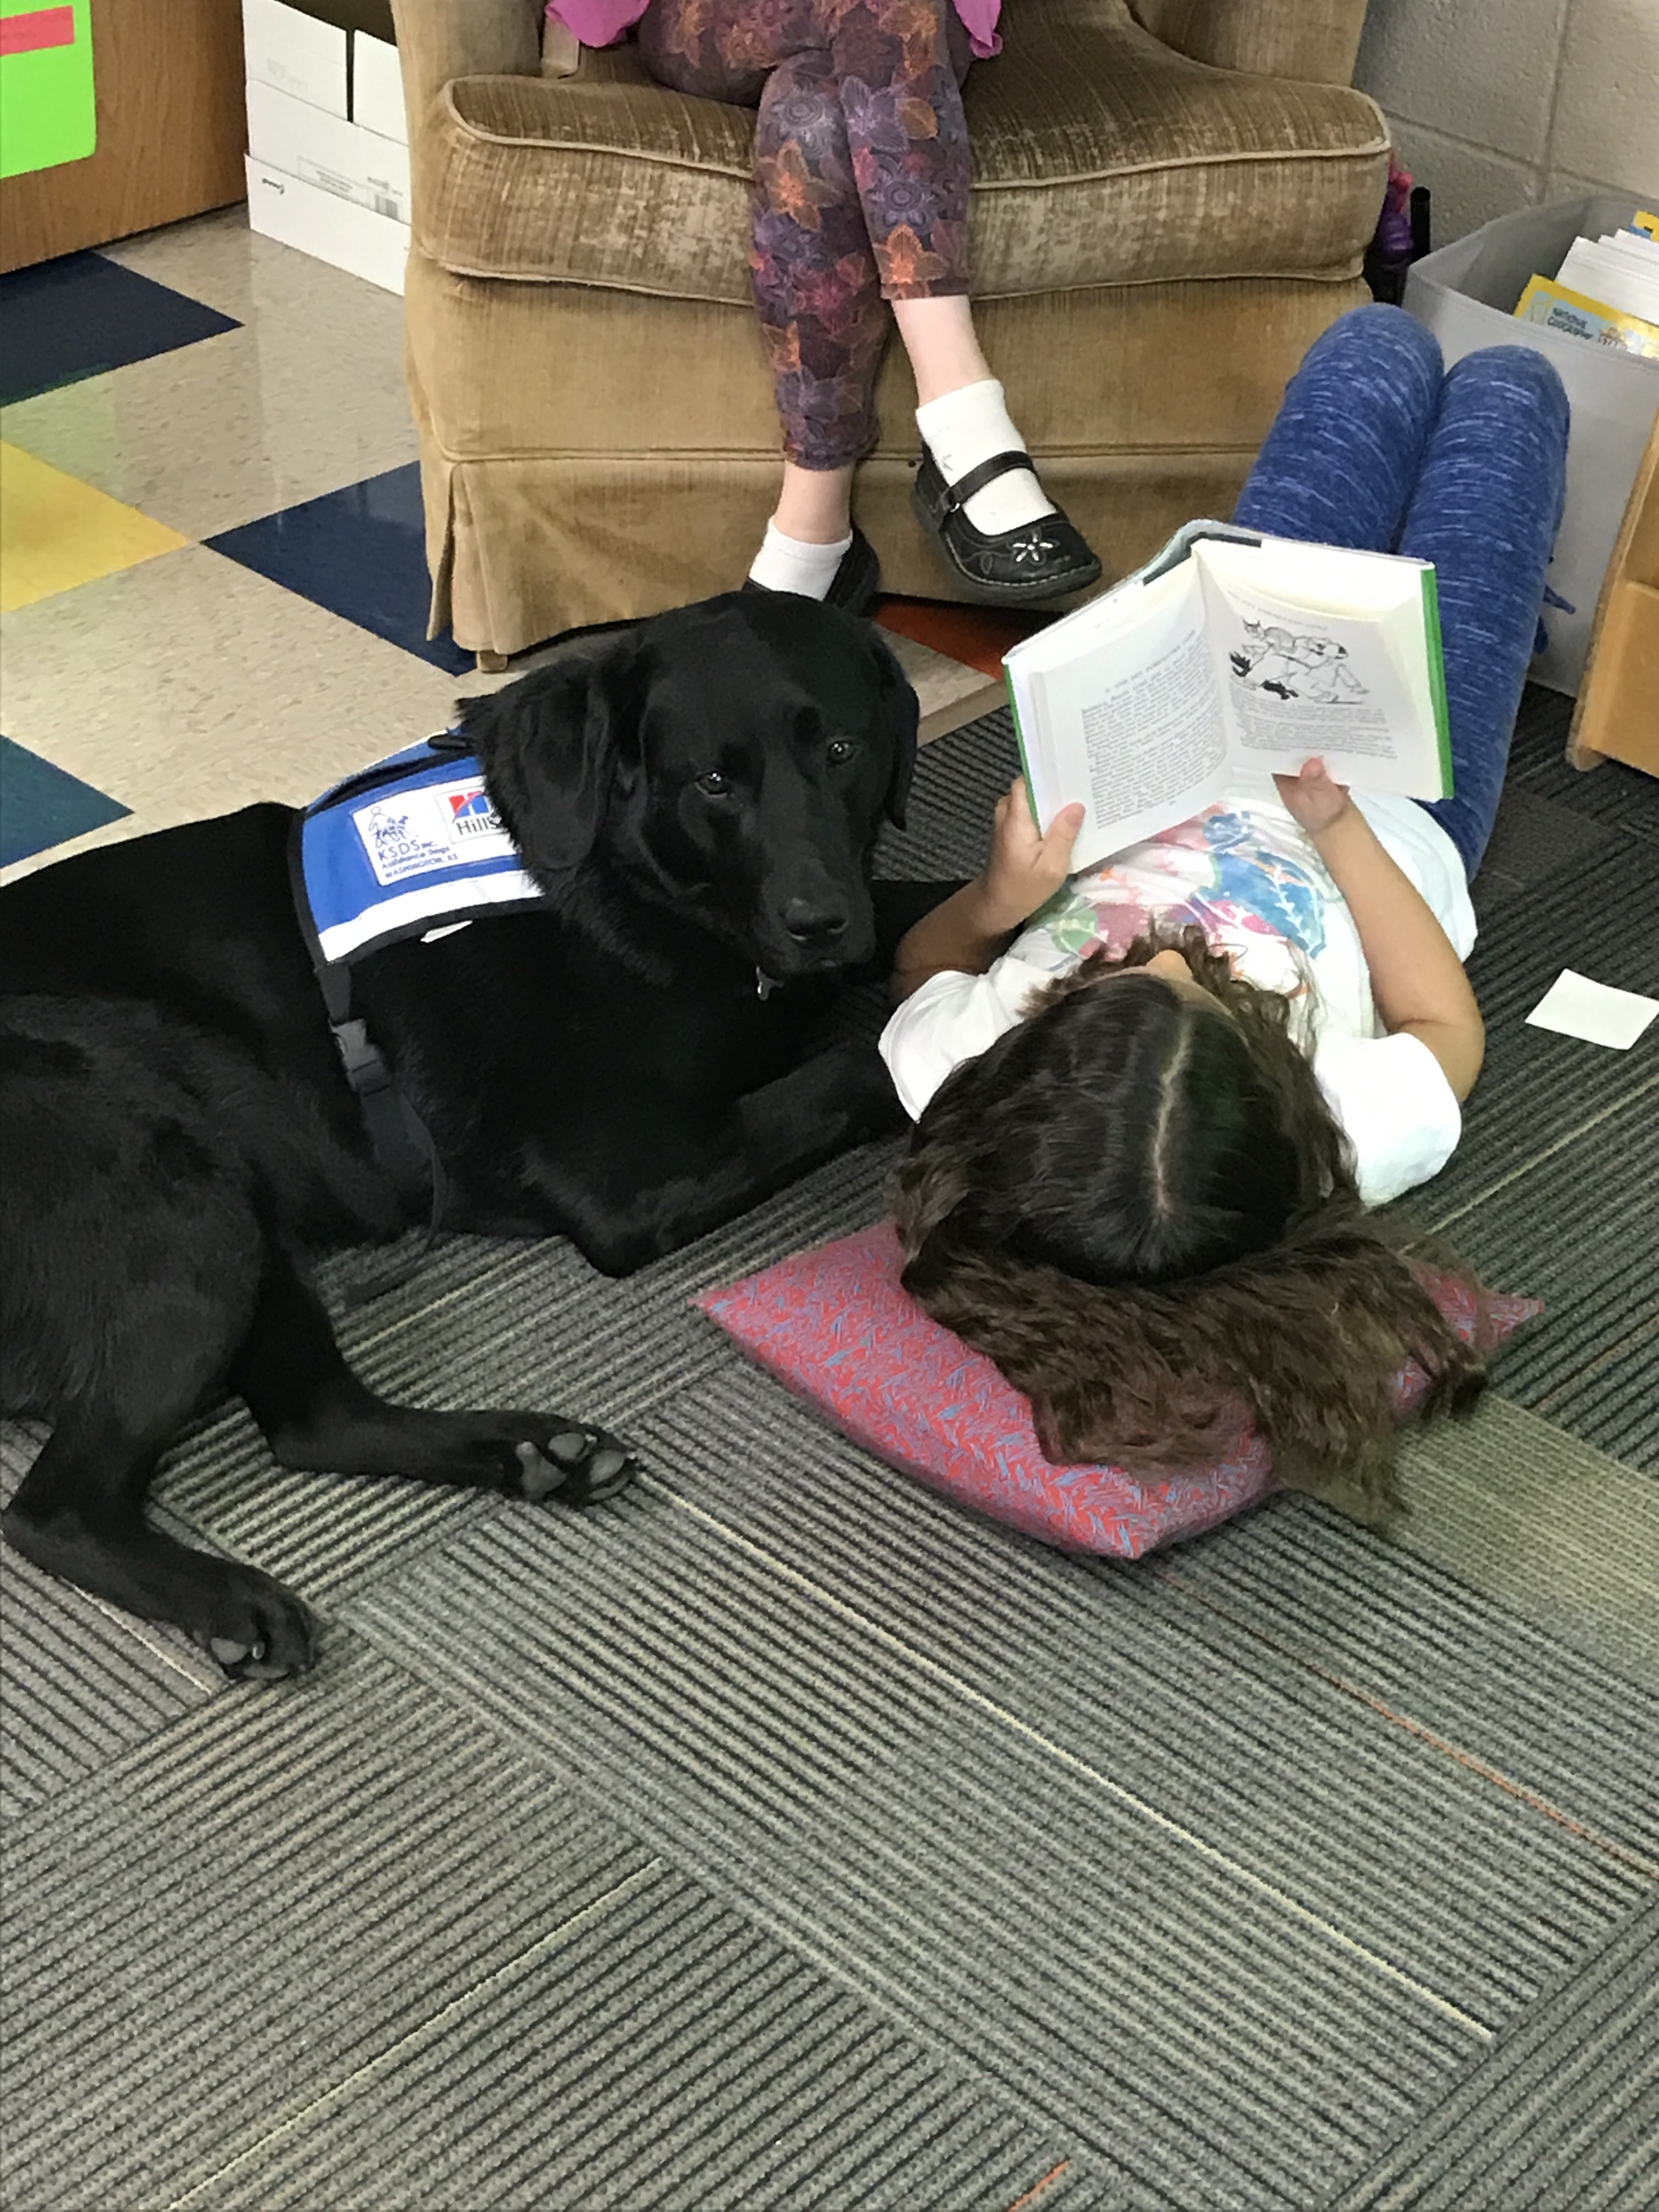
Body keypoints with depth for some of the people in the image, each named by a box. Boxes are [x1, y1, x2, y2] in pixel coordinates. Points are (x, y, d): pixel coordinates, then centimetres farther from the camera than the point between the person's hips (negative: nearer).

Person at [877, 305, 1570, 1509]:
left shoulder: (952, 1077, -41)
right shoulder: (1352, 1143, -45)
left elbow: (921, 970, -16)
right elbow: (1449, 1026, -22)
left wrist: (995, 899, -34)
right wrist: (1336, 821, -28)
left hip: (1182, 761, 2)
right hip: (1398, 812, -2)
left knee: (1381, 344, 17)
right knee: (1506, 383, 18)